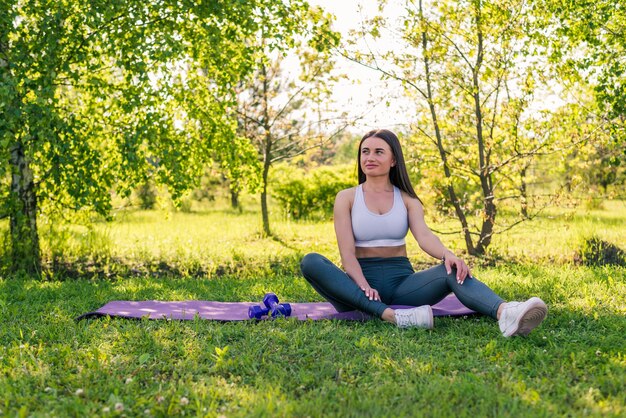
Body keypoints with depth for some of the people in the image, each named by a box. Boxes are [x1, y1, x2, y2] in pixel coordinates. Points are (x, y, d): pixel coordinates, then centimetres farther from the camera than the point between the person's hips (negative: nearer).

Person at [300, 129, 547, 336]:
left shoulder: (407, 200, 10)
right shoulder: (346, 198, 5)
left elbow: (424, 236, -10)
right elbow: (347, 252, -6)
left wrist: (447, 254, -33)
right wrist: (363, 286, -26)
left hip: (400, 279, 1)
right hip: (361, 281, -1)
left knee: (452, 271, -29)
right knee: (310, 262, -31)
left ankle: (505, 314, -61)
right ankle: (390, 315, -47)